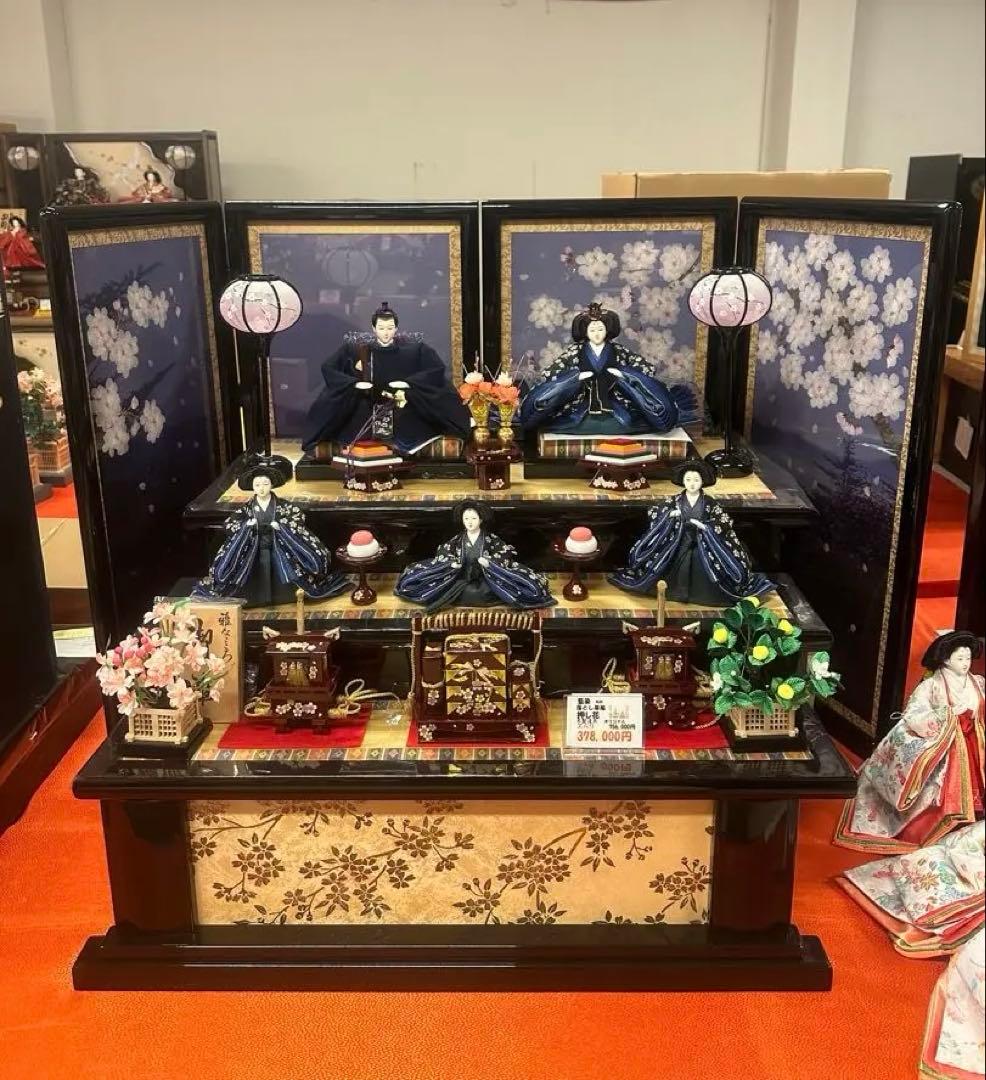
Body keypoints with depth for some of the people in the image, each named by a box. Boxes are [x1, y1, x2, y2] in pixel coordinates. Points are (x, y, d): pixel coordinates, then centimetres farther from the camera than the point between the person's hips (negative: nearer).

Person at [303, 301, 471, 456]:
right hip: (364, 422, 0)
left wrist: (409, 383, -14)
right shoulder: (354, 350, 3)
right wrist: (355, 383, -10)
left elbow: (437, 369, -3)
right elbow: (328, 368, 3)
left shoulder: (414, 350, 2)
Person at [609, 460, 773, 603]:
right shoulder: (674, 501, -1)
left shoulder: (710, 503, -5)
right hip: (678, 547, 2)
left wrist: (705, 526, -19)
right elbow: (652, 512, 2)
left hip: (703, 548, -1)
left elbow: (725, 524, -9)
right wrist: (669, 514, -13)